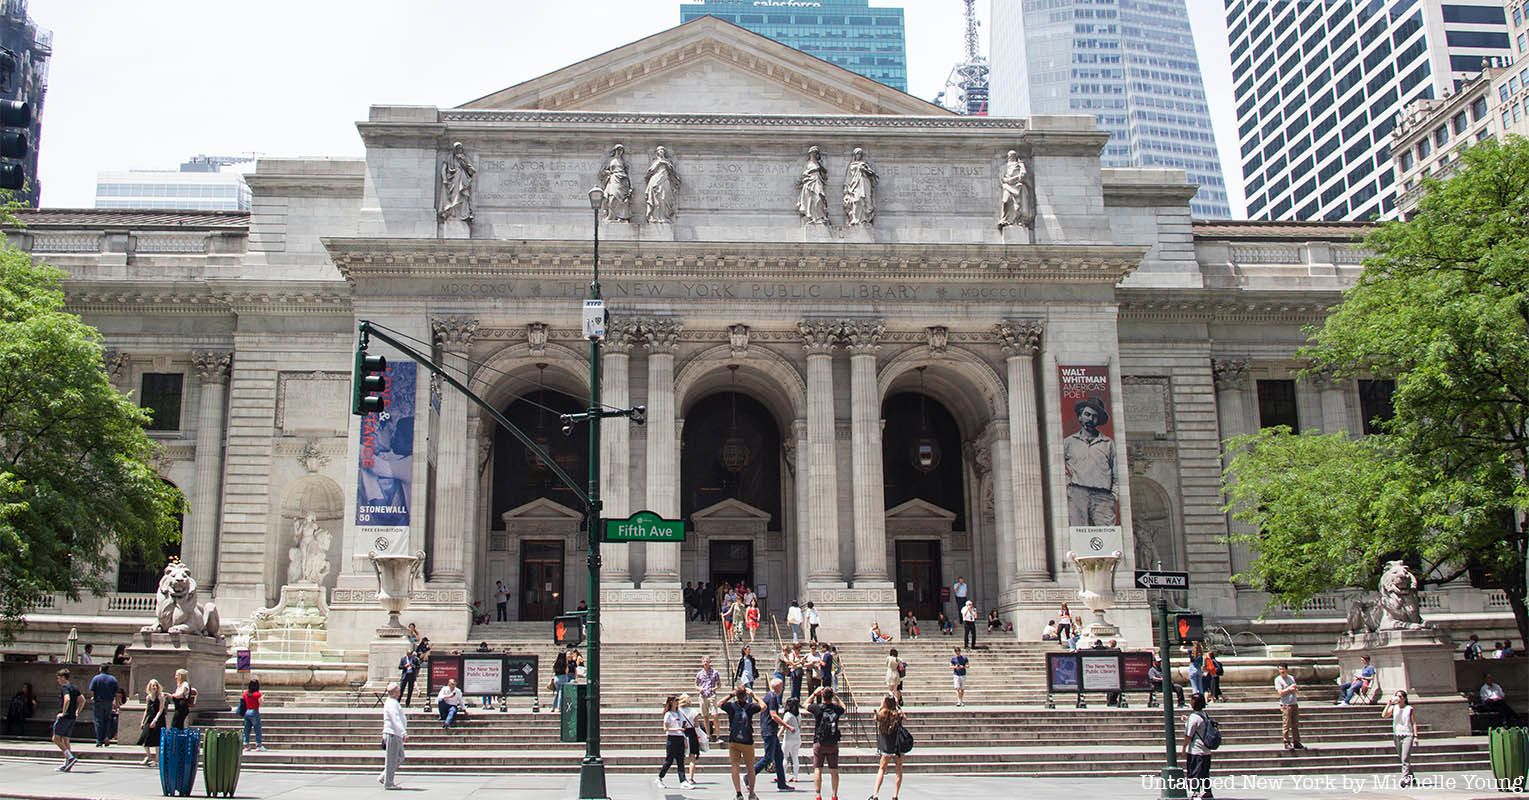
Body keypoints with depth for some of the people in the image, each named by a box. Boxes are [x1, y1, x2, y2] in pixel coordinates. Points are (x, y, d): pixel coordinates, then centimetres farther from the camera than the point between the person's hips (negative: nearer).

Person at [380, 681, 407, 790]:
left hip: (397, 735, 10)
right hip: (392, 734, -10)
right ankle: (388, 783, 2)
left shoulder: (393, 702, 18)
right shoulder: (391, 703, -15)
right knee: (391, 759, -4)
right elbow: (396, 720, -25)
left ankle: (383, 777, 18)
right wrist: (404, 733, -31)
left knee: (400, 757, 14)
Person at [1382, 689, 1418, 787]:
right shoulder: (1393, 708, 9)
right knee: (1403, 759, 12)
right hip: (1397, 735, 4)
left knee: (1405, 758, -16)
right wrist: (1389, 704, -9)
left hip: (1408, 735, -4)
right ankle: (1411, 778, 25)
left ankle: (1404, 779, -21)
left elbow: (1414, 723, 4)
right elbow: (1383, 715, -6)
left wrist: (1416, 736, -3)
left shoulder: (1409, 709, 4)